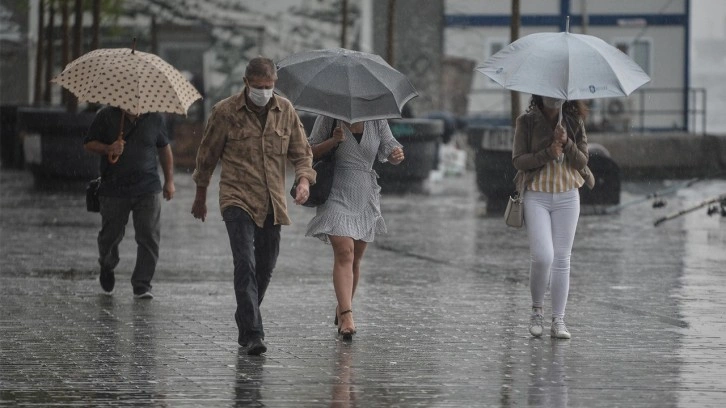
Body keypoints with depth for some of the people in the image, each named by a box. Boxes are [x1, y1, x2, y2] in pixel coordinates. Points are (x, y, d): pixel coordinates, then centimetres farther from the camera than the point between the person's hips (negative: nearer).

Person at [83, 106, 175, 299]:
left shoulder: (154, 118, 4)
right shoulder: (107, 116, -2)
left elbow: (164, 149, 16)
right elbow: (89, 144, 3)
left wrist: (169, 181, 15)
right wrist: (108, 149, -17)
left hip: (148, 190, 1)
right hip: (114, 191, -1)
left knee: (149, 238, -7)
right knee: (111, 235, 9)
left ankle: (142, 285, 1)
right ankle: (107, 267, 41)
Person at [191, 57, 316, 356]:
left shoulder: (285, 111, 5)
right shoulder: (225, 112, -4)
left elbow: (301, 152, 11)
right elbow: (207, 155, 7)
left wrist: (304, 179, -11)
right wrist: (200, 197, 14)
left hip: (272, 203, 4)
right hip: (238, 200, -4)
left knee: (265, 268, 11)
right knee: (245, 264, -18)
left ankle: (245, 325, 30)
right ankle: (252, 332, -22)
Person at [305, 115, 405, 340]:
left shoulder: (377, 121, 4)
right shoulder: (329, 118, -4)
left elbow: (390, 149, 2)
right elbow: (310, 151, -1)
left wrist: (397, 155, -22)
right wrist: (334, 141, -19)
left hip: (365, 198, 4)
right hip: (337, 193, -4)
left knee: (356, 258, 11)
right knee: (344, 252, -18)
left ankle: (342, 308, 30)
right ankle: (346, 314, -26)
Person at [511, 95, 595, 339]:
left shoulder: (575, 122, 5)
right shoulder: (526, 122, -2)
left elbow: (582, 161, 2)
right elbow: (518, 160, -6)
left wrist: (566, 144, -16)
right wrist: (548, 153, -19)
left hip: (567, 197, 3)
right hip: (536, 196, -3)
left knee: (562, 258, 2)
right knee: (542, 257, -14)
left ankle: (558, 320, 6)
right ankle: (536, 310, 9)